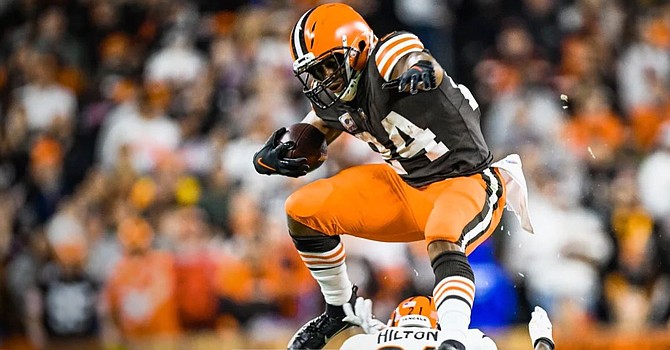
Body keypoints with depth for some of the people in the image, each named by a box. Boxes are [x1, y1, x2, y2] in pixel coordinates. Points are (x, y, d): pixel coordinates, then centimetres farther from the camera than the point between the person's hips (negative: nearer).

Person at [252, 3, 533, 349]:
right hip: (408, 187, 8)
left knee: (443, 242, -41)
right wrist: (270, 158, -13)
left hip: (465, 183, -8)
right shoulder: (335, 101, 2)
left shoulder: (386, 58, -21)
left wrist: (421, 69, -69)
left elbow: (420, 65, -44)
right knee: (303, 210, 1)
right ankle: (340, 309, 18)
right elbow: (300, 150, 11)